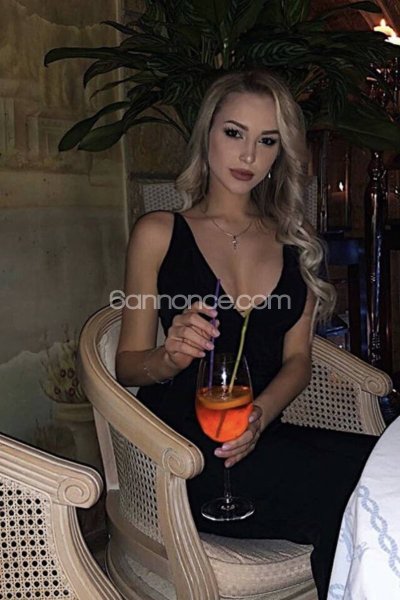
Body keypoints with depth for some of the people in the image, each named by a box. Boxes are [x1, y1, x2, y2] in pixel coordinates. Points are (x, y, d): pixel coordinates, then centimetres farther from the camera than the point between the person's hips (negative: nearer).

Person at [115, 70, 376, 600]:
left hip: (262, 435, 4)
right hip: (179, 444, -3)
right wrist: (172, 357, -17)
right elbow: (127, 364, 5)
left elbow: (298, 358, 8)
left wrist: (259, 417, -12)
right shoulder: (159, 233, 5)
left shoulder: (296, 239, 14)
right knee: (352, 483, -27)